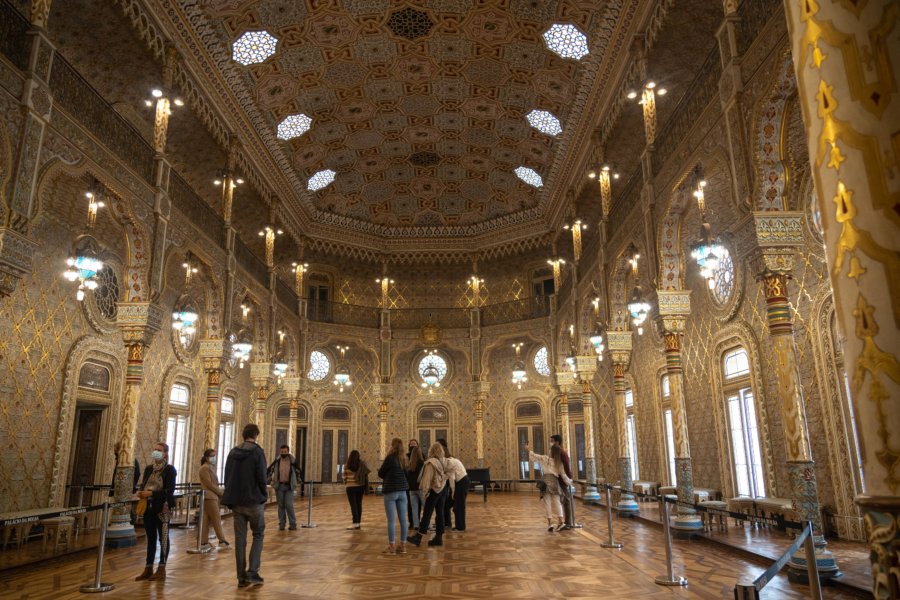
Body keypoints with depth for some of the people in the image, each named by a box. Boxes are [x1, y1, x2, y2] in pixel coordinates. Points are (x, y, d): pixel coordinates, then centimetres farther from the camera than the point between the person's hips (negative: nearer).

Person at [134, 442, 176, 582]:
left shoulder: (169, 469, -8)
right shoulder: (149, 468, 11)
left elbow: (170, 490, -15)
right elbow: (143, 484, 14)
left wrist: (151, 493, -22)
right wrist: (140, 492, -8)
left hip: (162, 507, -6)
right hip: (148, 506, 6)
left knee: (163, 537, 2)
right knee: (150, 537, 12)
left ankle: (161, 569, 9)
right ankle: (148, 568, 19)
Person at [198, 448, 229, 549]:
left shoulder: (211, 467, 18)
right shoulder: (205, 468, -10)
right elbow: (209, 484, -16)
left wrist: (220, 491, 2)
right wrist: (221, 492, -11)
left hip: (212, 496, 9)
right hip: (209, 497, -9)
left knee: (206, 520, 9)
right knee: (216, 519, -6)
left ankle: (204, 542, 11)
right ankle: (222, 541, -3)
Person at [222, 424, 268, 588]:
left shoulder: (233, 452, 7)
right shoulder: (257, 452, -10)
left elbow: (227, 477, 9)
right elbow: (261, 477, -13)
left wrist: (231, 498, 14)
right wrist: (264, 494, 2)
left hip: (236, 502, 5)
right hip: (254, 501, -5)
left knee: (239, 539, 9)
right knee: (258, 535, 9)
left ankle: (241, 577, 12)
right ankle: (252, 572, -1)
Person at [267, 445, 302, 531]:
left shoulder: (292, 461, -2)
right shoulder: (276, 461, -1)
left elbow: (298, 472, 9)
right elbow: (269, 471, 7)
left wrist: (298, 482, 9)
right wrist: (270, 481, 2)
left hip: (289, 486, -2)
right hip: (279, 486, 2)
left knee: (289, 505, -7)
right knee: (281, 505, 6)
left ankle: (293, 524, 2)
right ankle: (281, 524, 14)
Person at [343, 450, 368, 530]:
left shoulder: (347, 466, -7)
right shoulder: (362, 465, -2)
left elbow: (345, 476, -1)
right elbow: (366, 475, -3)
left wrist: (345, 482, 18)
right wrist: (365, 485, 7)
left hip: (351, 487, -3)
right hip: (360, 486, 3)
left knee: (353, 504, -3)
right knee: (359, 504, 10)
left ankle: (355, 523, -10)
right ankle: (358, 522, 14)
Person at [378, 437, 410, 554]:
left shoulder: (390, 458, -11)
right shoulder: (404, 459, 5)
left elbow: (380, 474, -2)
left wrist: (380, 470, 17)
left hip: (391, 491, -5)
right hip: (402, 491, 5)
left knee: (391, 520, -1)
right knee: (402, 519, 7)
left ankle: (392, 546, 2)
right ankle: (403, 545, 12)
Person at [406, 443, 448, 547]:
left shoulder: (431, 462, -14)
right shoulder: (442, 461, 6)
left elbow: (427, 477, -15)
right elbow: (444, 475, 5)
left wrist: (425, 490, -12)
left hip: (434, 490, -7)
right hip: (443, 488, 7)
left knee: (427, 514, -4)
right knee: (440, 513, 9)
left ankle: (418, 537, -1)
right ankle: (439, 537, 13)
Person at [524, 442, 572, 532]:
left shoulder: (545, 458, 5)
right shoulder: (559, 463, 10)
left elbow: (535, 456, 11)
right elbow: (563, 475, 11)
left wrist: (528, 449, 26)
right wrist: (569, 482, 27)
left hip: (546, 480, -2)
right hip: (555, 482, 2)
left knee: (547, 503, 1)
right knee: (556, 502, 5)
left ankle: (550, 523, -3)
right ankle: (560, 522, -7)